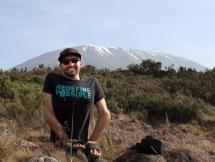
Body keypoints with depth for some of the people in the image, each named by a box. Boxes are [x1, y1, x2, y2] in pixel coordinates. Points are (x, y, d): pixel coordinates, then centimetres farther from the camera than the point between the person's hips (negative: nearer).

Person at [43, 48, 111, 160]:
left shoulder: (92, 83, 6)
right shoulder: (52, 79, 2)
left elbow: (105, 114, 6)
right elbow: (48, 112, -5)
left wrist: (92, 141, -3)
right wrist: (66, 140, -12)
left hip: (81, 145, 1)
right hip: (57, 144, -1)